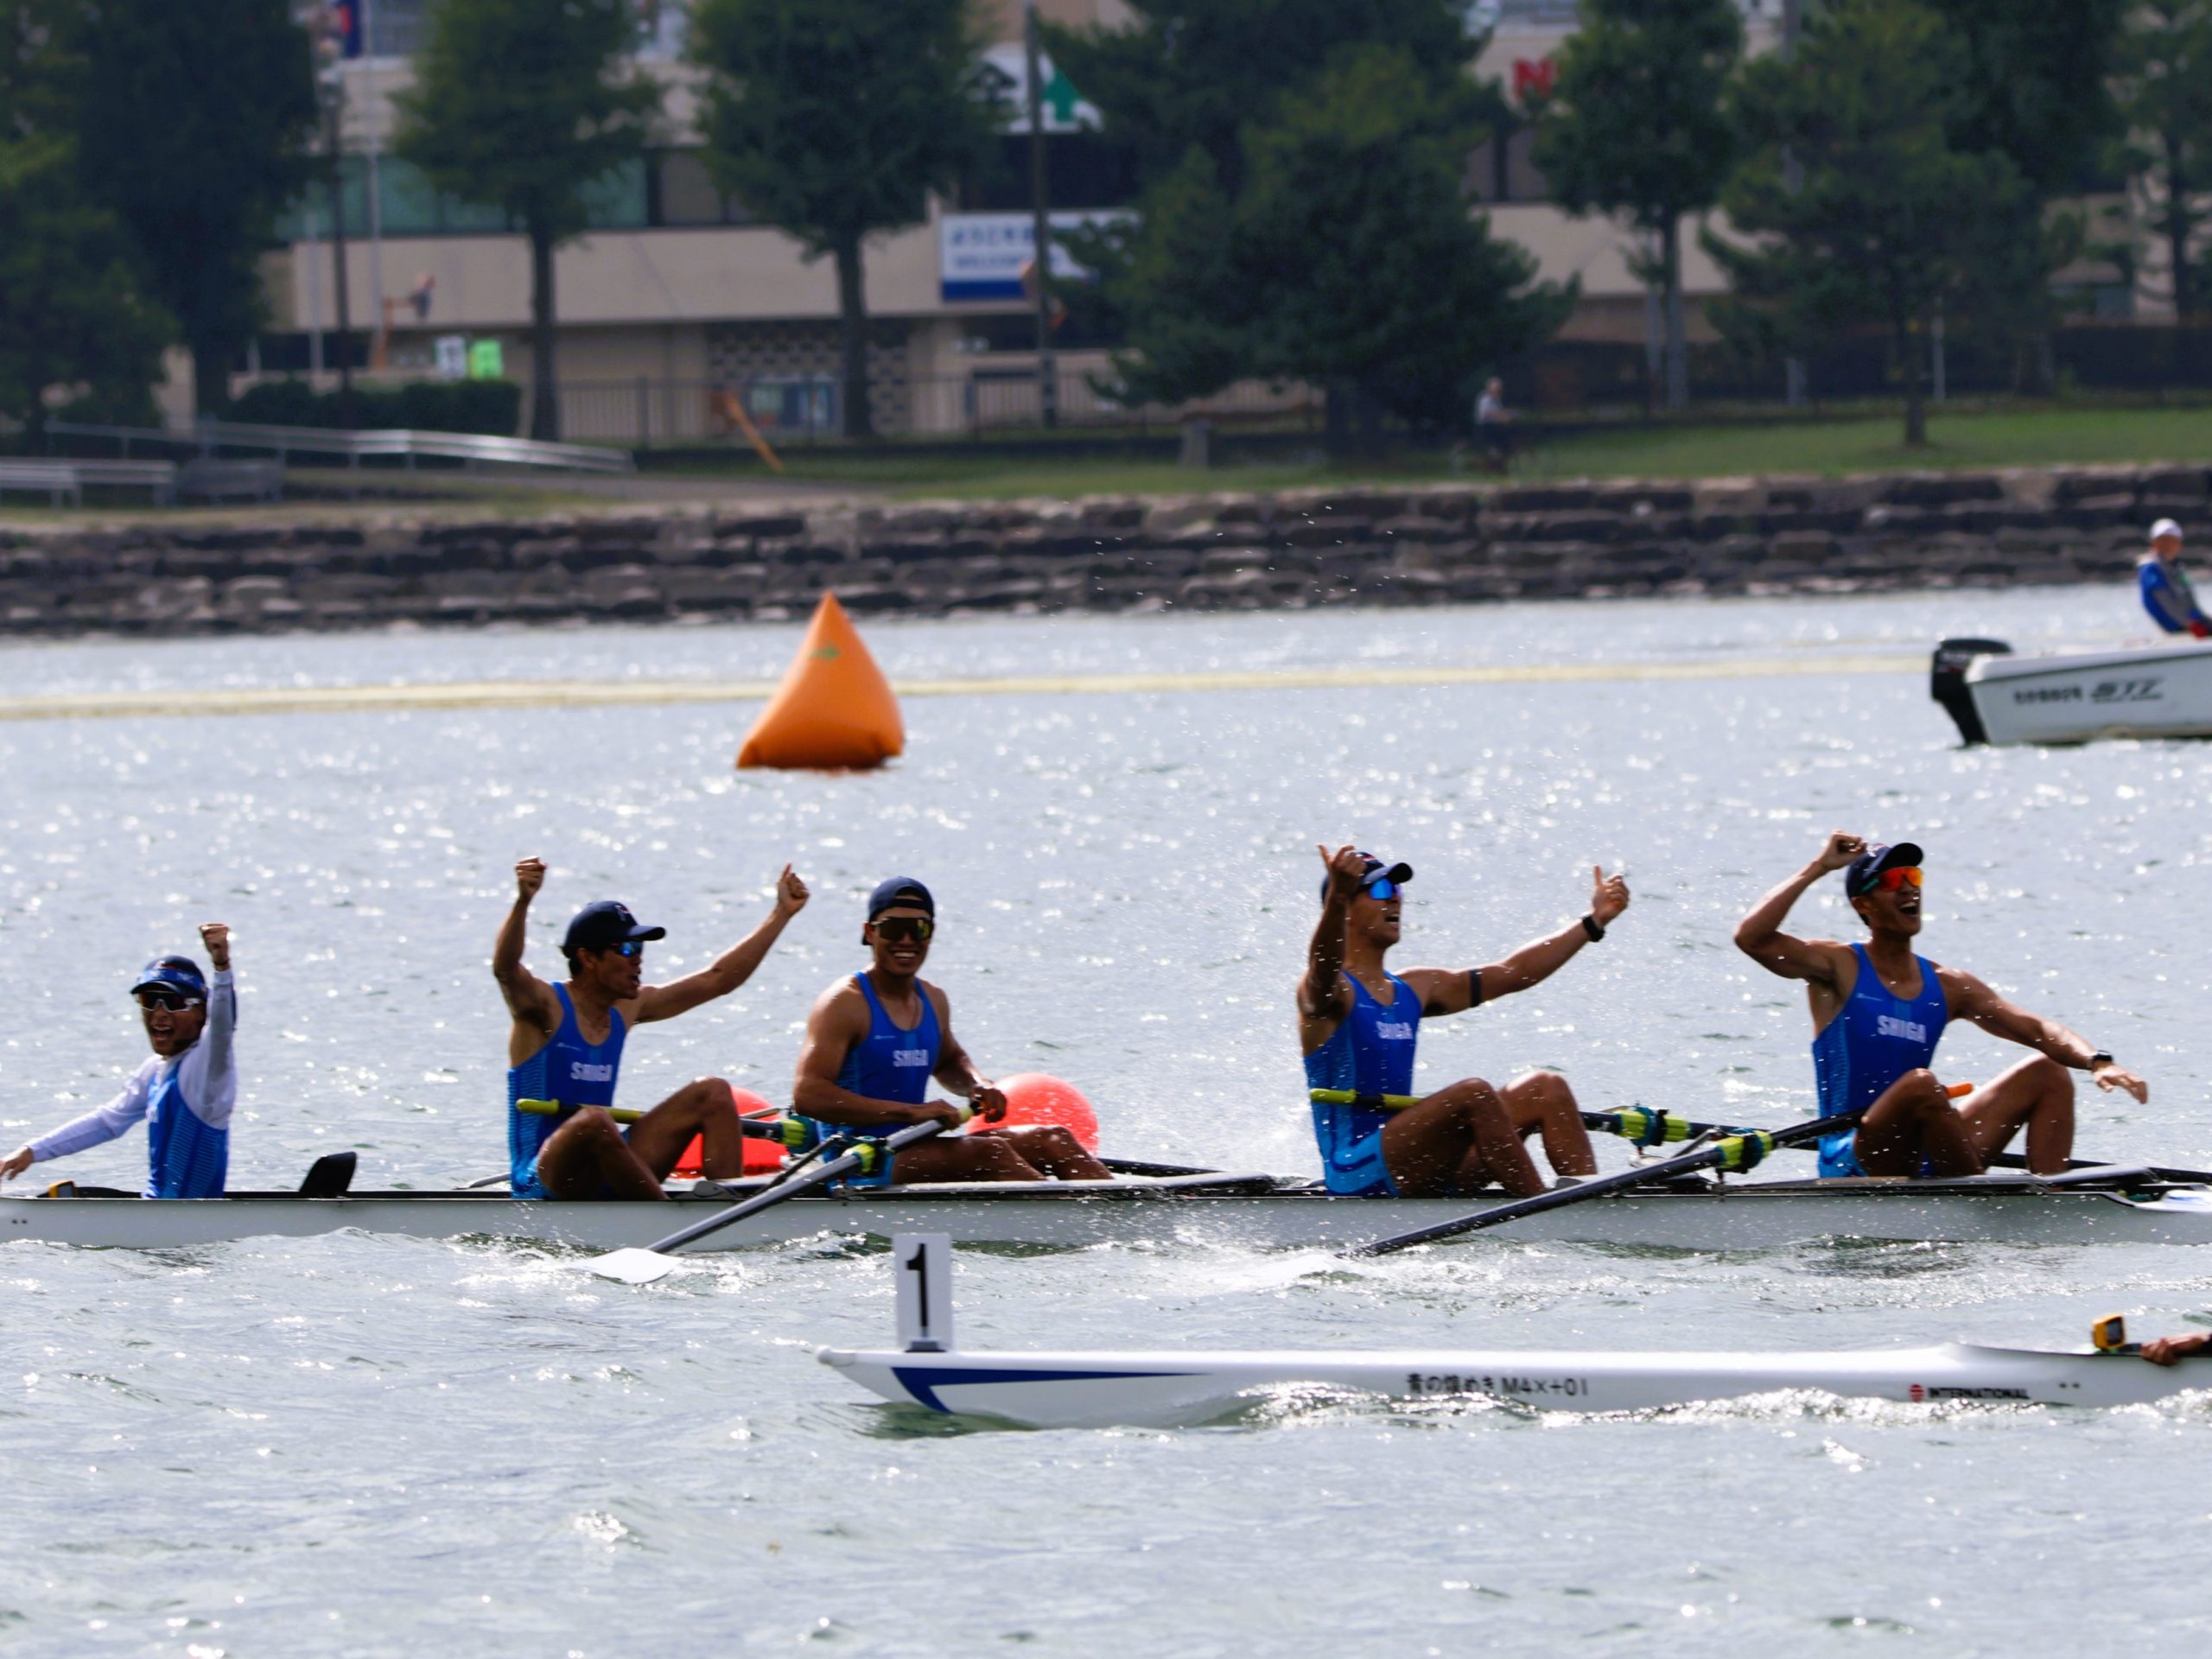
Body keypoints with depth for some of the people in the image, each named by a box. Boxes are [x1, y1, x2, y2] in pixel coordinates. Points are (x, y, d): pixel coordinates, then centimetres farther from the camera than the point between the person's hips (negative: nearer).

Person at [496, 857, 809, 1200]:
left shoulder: (627, 1009, 11)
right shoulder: (546, 1007, -9)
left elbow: (719, 979, 18)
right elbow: (505, 969, -32)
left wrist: (782, 913, 18)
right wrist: (523, 902, -49)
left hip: (604, 1177, 8)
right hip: (542, 1181, -8)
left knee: (713, 1094, 0)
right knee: (594, 1119, -39)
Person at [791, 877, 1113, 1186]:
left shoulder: (933, 1002, 14)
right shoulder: (845, 1004, -11)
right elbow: (807, 1096, -22)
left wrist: (978, 1085, 8)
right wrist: (910, 1111, -26)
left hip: (912, 1150, 9)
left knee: (1053, 1140, -3)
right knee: (988, 1152, -29)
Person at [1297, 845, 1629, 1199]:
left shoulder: (1413, 990, 19)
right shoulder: (1331, 990, -6)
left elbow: (1513, 973, 24)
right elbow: (1323, 967, -33)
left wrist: (1595, 921, 24)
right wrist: (1337, 896, -53)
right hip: (1357, 1173, -9)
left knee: (1546, 1089, 1)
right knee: (1473, 1094, -29)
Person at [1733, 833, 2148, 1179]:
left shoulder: (1949, 987, 11)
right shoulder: (1840, 969, -2)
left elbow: (2035, 1029, 3)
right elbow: (1751, 937, -17)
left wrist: (2097, 1061, -17)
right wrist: (1817, 869, -10)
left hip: (1923, 1164, 6)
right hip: (1854, 1166, -6)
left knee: (2048, 1072, 2)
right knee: (1921, 1084, -34)